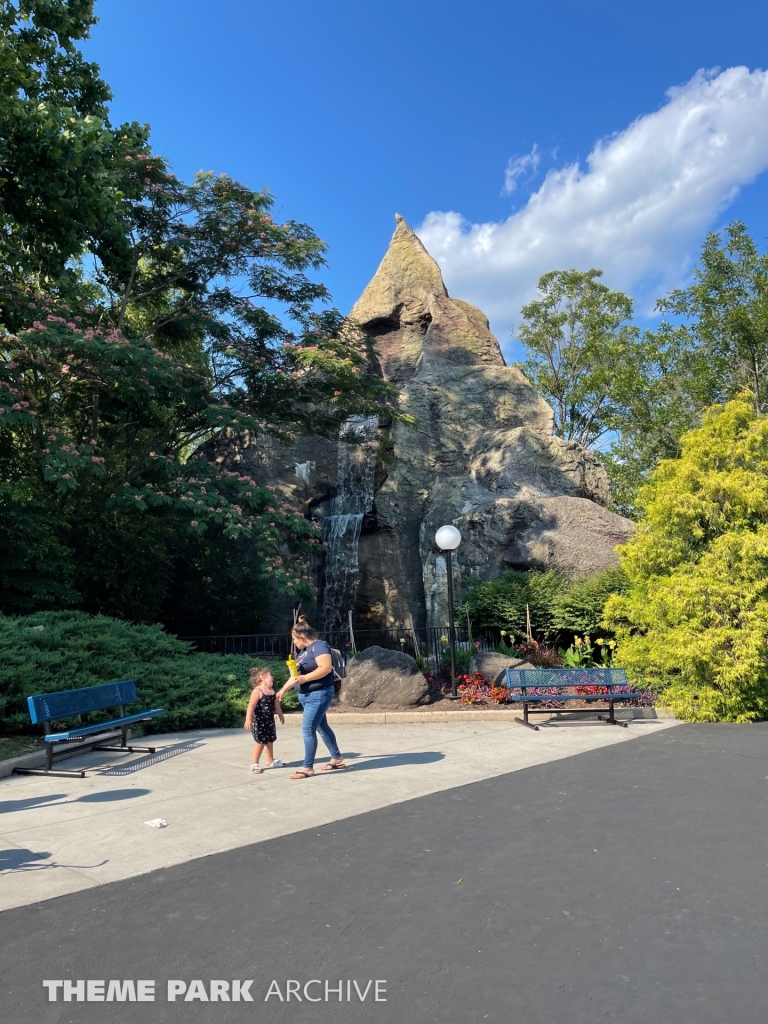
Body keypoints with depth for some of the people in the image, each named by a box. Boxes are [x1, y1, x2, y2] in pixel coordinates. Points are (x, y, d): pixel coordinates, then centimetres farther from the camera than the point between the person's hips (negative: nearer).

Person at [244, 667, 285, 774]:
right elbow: (251, 706, -29)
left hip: (269, 720, 8)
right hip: (259, 721, -8)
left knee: (270, 741, 18)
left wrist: (281, 715, 30)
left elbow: (276, 704, 21)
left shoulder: (272, 691, 7)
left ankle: (270, 761, 34)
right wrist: (248, 719, -38)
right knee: (260, 742, -6)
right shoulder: (257, 691, -20)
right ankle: (255, 764, 6)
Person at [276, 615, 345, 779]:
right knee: (321, 727, 15)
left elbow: (326, 668, -27)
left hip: (319, 694, -10)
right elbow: (297, 673, 22)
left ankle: (308, 767, -3)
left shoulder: (319, 646, -15)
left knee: (308, 729, -10)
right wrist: (284, 689, 23)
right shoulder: (303, 650, 13)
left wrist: (305, 678, -27)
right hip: (307, 695, 10)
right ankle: (337, 759, 25)